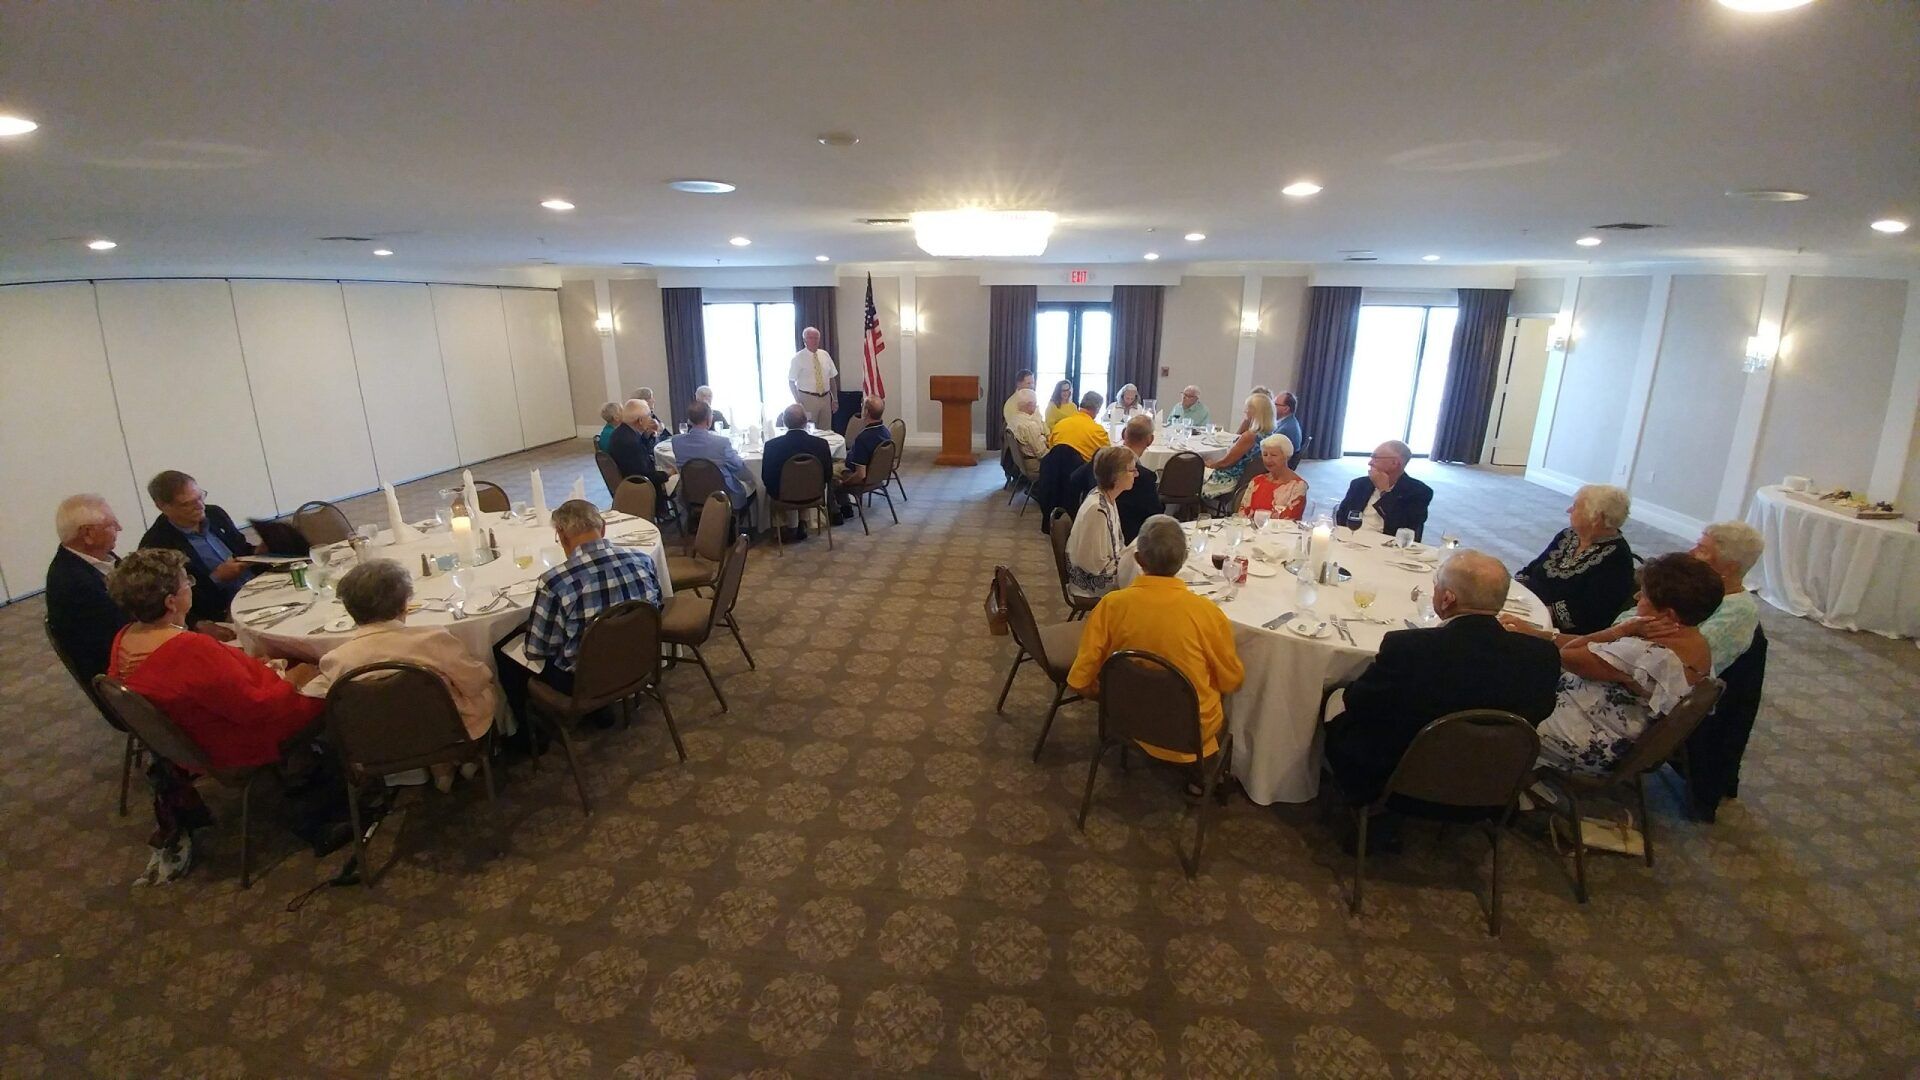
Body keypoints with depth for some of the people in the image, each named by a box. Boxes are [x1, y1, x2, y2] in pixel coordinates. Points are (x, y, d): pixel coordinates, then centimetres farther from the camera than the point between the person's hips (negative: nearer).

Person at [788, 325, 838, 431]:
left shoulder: (825, 355, 7)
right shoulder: (798, 358, -5)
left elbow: (832, 378, 12)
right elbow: (791, 382, -3)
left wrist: (835, 398, 8)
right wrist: (798, 402, -11)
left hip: (826, 397, 4)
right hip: (807, 399, -4)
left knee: (826, 431, 8)